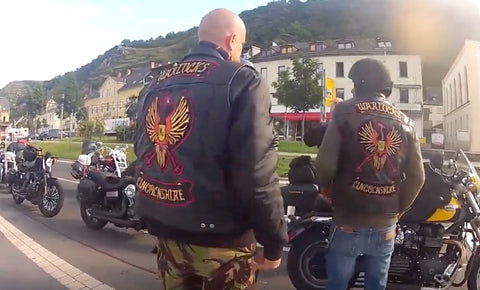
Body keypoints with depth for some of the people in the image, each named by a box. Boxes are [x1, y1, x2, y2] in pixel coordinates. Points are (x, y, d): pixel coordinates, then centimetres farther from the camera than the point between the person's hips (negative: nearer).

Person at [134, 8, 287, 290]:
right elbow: (256, 172, -20)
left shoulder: (156, 83, 9)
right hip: (218, 238, -6)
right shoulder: (242, 79, -13)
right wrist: (274, 243, -10)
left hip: (165, 230, 6)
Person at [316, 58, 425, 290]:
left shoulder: (345, 111, -7)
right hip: (386, 225, 4)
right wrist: (399, 210, 17)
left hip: (349, 222, -4)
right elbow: (417, 177, 4)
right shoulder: (405, 122, 6)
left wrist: (327, 190, 5)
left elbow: (325, 164, -15)